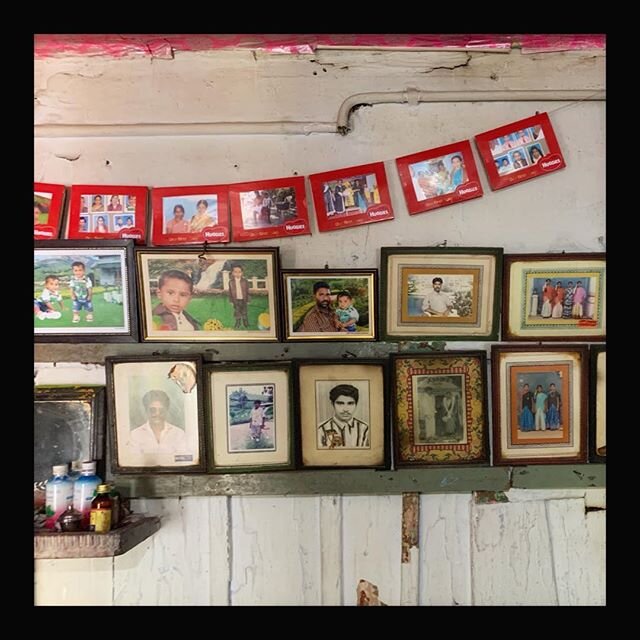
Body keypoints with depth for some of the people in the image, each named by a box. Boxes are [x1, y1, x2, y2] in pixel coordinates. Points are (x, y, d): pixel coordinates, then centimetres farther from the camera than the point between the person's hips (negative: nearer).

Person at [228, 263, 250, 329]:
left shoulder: (245, 281, -11)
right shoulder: (231, 282, -6)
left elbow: (247, 291, -4)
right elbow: (230, 292, 2)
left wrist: (247, 300, -2)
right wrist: (231, 301, 2)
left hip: (243, 300, -1)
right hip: (236, 300, 1)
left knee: (245, 313, 10)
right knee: (237, 313, 13)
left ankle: (246, 325, 24)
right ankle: (238, 324, 29)